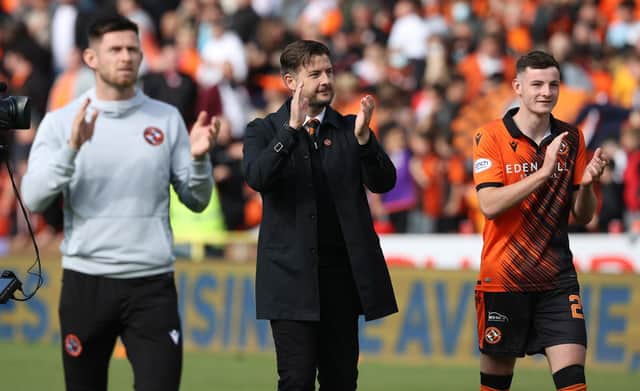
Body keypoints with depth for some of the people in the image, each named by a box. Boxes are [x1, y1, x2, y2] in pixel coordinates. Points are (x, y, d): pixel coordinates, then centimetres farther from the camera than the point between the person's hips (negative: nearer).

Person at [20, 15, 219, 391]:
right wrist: (72, 148, -22)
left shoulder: (167, 119, 7)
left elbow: (196, 200, 7)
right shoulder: (61, 122, 2)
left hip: (152, 282, 1)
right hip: (86, 280, 0)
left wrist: (199, 158, -12)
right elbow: (33, 198, -9)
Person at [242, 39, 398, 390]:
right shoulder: (264, 131, 5)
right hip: (293, 273, -3)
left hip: (342, 270, 3)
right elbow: (257, 177, -14)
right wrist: (292, 129, -22)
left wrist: (363, 138, -17)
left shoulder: (349, 129, 11)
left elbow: (384, 183, 0)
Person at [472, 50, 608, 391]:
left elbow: (582, 217, 7)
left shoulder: (571, 139, 6)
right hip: (503, 278, -2)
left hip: (557, 278, 2)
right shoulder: (491, 136, -6)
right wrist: (543, 172, -25)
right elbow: (490, 205, -18)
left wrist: (586, 184, -14)